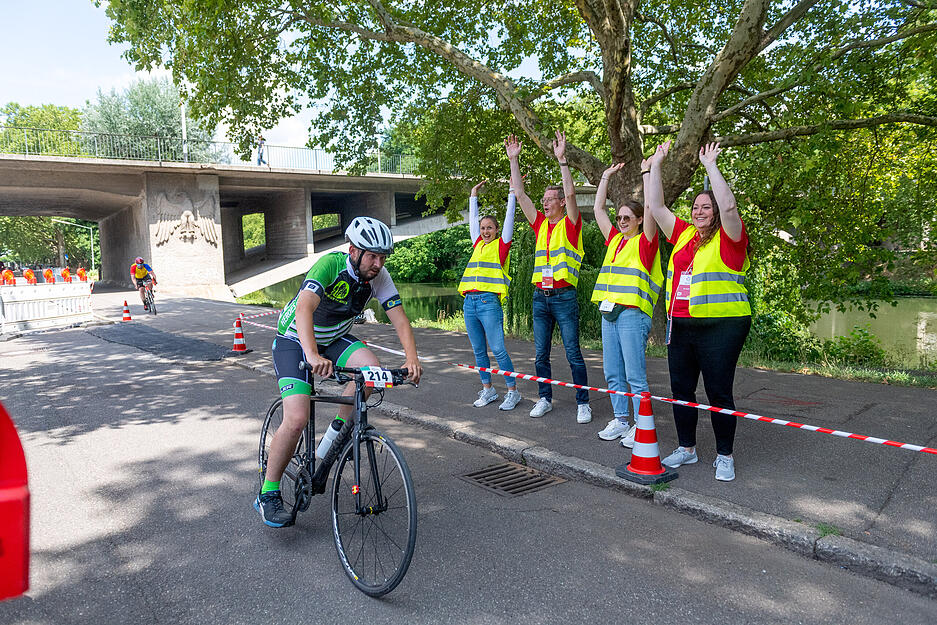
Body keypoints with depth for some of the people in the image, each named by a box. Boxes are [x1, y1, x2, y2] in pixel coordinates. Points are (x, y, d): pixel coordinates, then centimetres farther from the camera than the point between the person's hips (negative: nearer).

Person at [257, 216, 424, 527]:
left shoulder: (379, 276, -13)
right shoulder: (330, 265, -29)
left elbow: (399, 318, -17)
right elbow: (304, 309, -43)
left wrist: (412, 359, -33)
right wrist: (313, 356, -59)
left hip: (334, 339, 5)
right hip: (294, 340, -5)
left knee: (373, 369, -24)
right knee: (297, 419, -19)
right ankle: (268, 495, 0)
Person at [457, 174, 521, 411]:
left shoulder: (501, 245, 4)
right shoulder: (478, 245, 18)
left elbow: (509, 218, 2)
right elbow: (473, 219, 26)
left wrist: (512, 194, 6)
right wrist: (473, 195, 31)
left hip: (489, 302, -6)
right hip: (470, 302, 6)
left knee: (498, 350, -6)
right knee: (479, 351, 10)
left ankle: (513, 392, 3)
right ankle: (487, 390, 20)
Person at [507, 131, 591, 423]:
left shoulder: (570, 224, -1)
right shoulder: (540, 224, 12)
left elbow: (570, 193, -16)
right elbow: (520, 195, 10)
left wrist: (562, 160, -18)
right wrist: (514, 160, 5)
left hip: (564, 297, -5)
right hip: (540, 297, 6)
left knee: (573, 353, -1)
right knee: (541, 353, 10)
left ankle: (583, 403, 8)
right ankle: (545, 399, 21)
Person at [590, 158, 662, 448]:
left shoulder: (645, 242, -1)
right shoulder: (615, 240, 16)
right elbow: (598, 209, 21)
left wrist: (647, 172, -7)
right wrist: (607, 175, 23)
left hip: (633, 313, -7)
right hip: (609, 312, 7)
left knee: (635, 375, -4)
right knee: (613, 373, 10)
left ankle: (641, 426, 5)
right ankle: (620, 420, 21)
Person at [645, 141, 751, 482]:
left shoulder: (729, 238, -3)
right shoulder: (683, 234, 12)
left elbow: (728, 207, -22)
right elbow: (655, 206, 12)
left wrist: (711, 166, -16)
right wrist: (655, 165, 9)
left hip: (720, 326, -6)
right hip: (680, 326, 6)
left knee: (719, 392, 1)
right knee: (681, 389, 13)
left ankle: (725, 456, 17)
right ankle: (687, 448, 28)